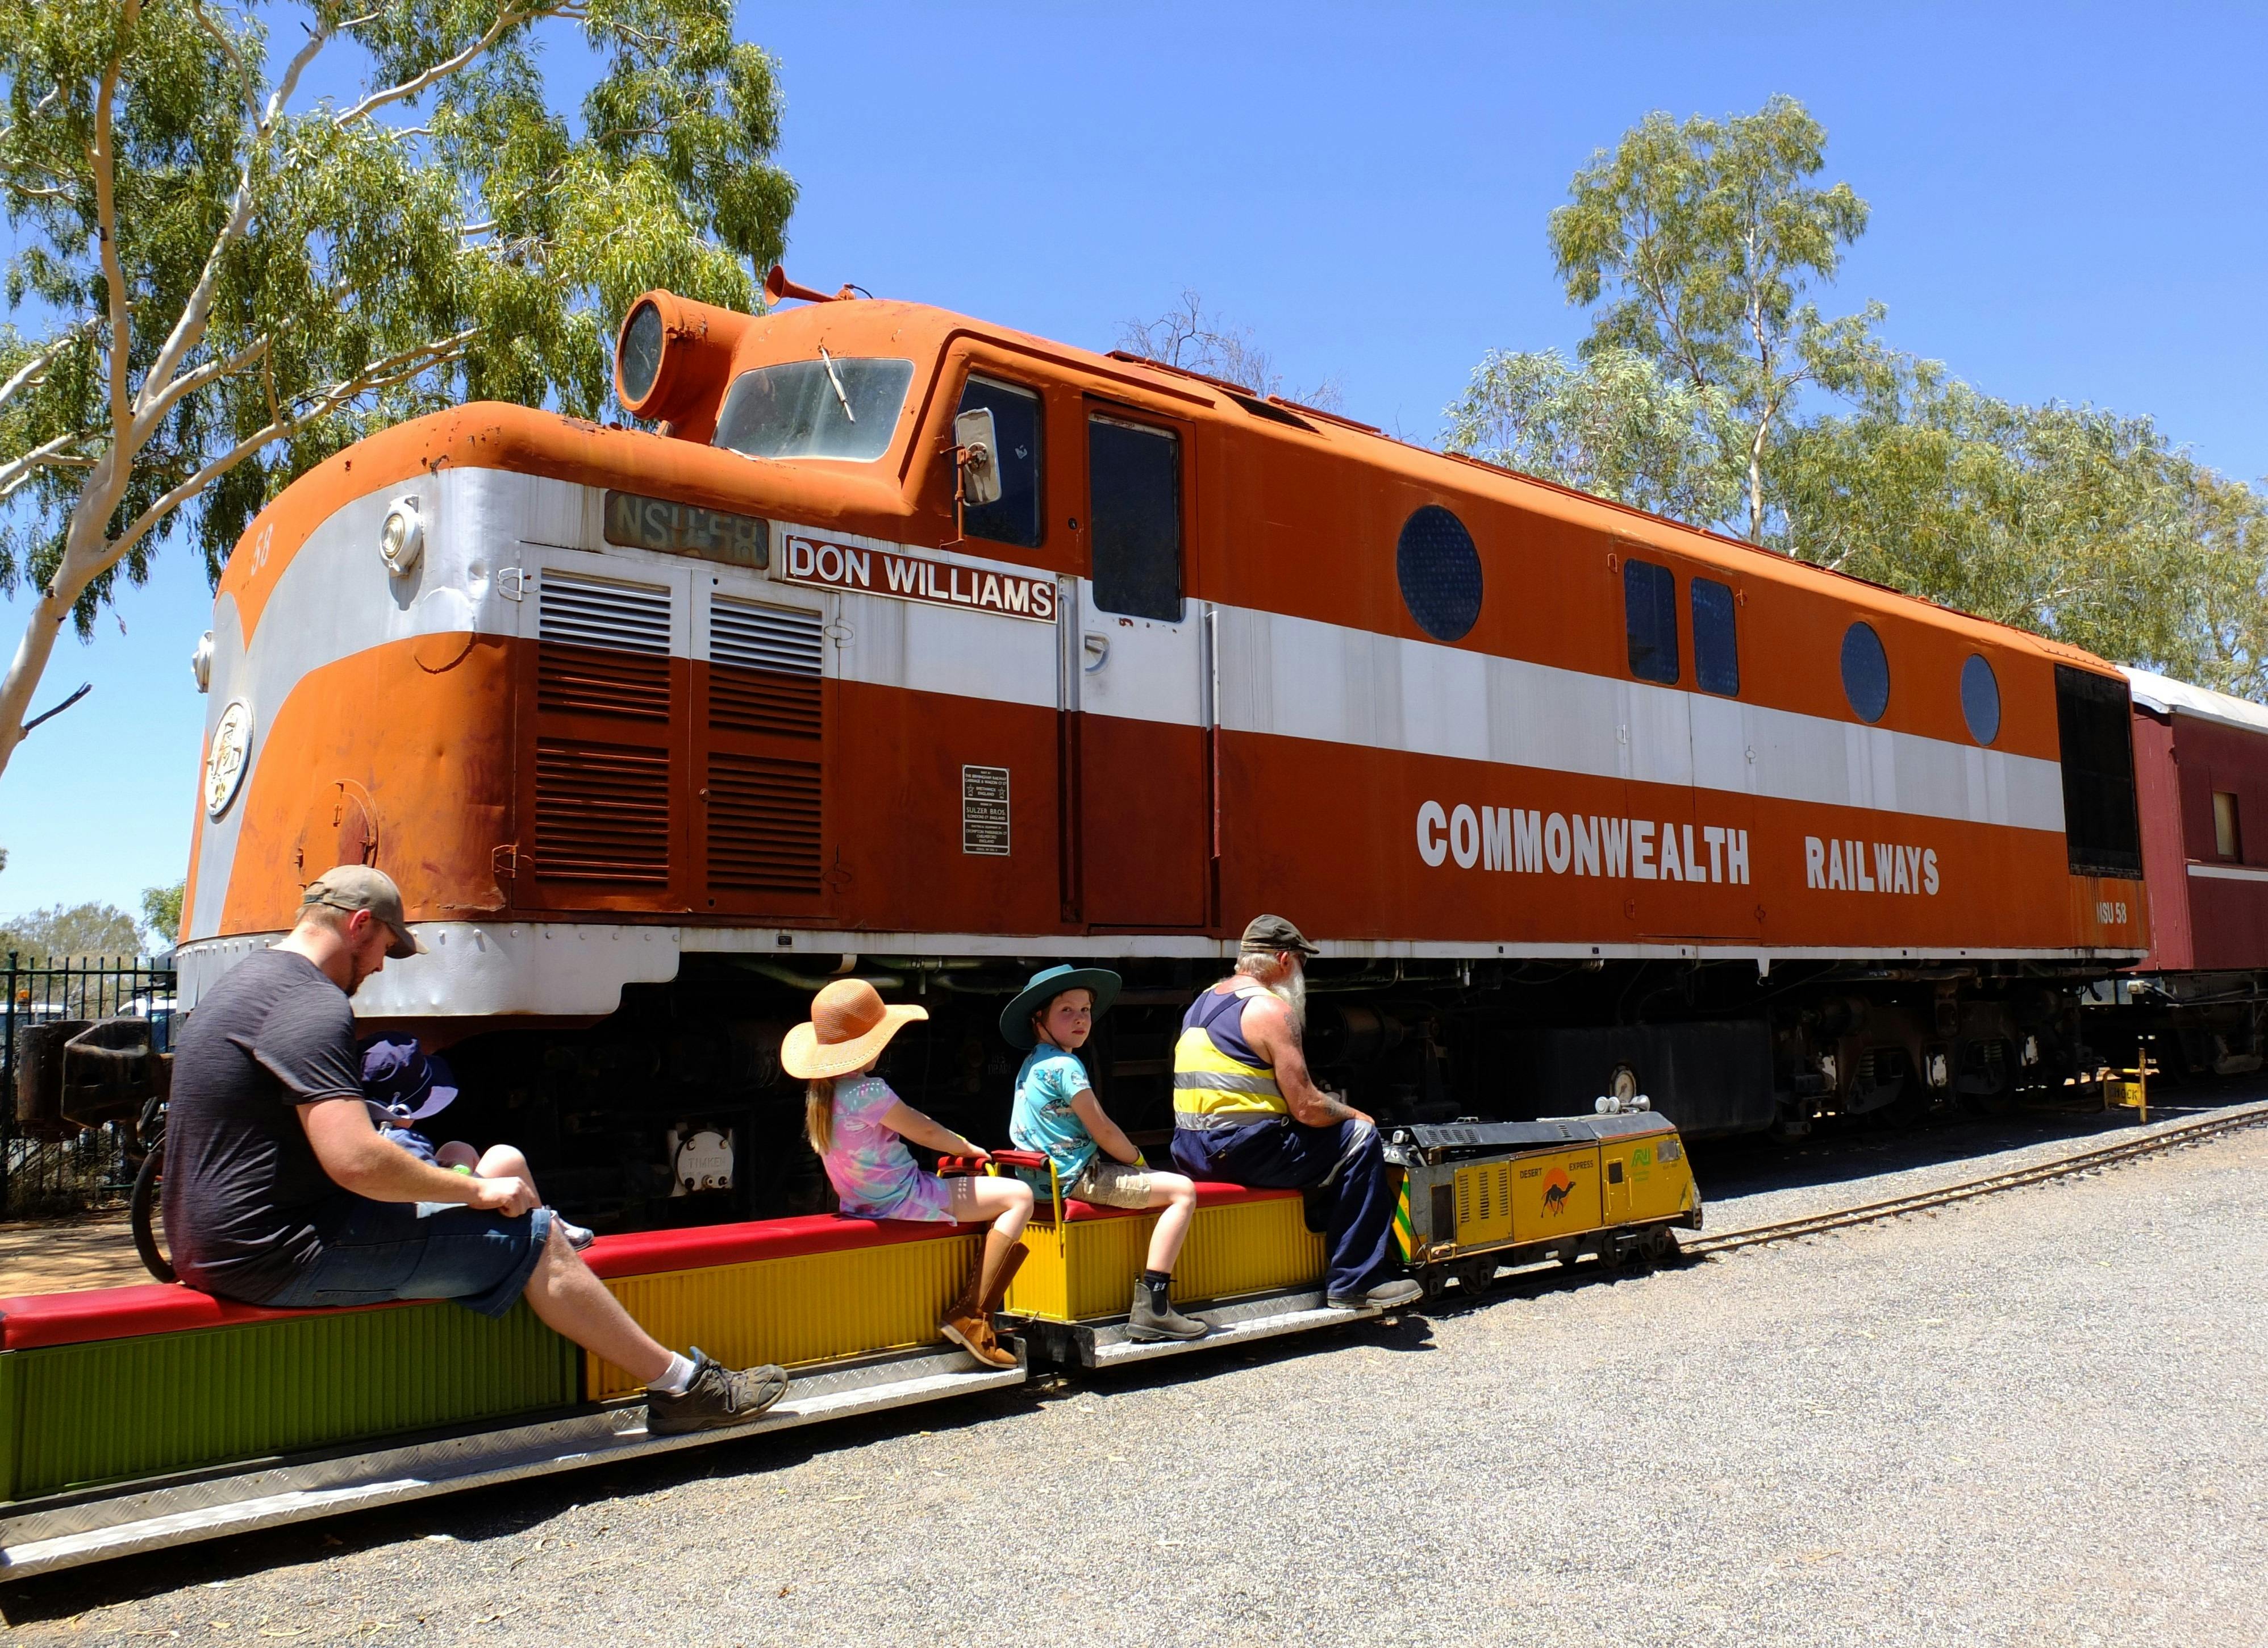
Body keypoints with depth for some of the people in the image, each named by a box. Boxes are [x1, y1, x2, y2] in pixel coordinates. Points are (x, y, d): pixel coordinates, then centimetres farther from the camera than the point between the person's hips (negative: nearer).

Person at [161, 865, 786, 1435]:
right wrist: (476, 1190, -16)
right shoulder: (312, 1005, -20)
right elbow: (355, 1160, -30)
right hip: (282, 1258, -11)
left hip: (213, 1242, 11)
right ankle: (683, 1387, 3)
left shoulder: (245, 984, 15)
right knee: (533, 1240, -7)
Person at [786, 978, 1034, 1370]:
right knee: (1019, 1196, -6)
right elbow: (926, 1132, -14)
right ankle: (971, 1319, -6)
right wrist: (967, 1148, 5)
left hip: (862, 1200, 10)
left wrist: (955, 1146, 13)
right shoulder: (867, 1091, -25)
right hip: (901, 1201, -10)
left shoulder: (820, 1091, 3)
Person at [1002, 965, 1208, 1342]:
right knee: (1182, 1191, -11)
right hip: (1075, 1179, -11)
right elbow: (1104, 1132, -15)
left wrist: (1130, 1160, 16)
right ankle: (1151, 1307, -15)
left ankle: (1150, 1302, 22)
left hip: (1043, 1177, 11)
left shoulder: (1032, 1064, 14)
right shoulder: (1065, 1066, -17)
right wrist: (1138, 1160, 2)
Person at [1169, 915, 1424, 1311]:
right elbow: (1307, 1108, -16)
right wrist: (1355, 1115, 5)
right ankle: (1355, 1282, -1)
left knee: (1324, 1143, 27)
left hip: (1191, 1151, 10)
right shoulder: (1271, 1008, -12)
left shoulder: (1205, 1001, 16)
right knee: (1360, 1139, -2)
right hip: (1238, 1151, -10)